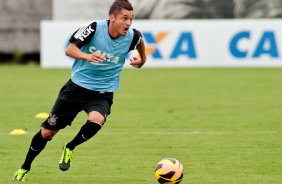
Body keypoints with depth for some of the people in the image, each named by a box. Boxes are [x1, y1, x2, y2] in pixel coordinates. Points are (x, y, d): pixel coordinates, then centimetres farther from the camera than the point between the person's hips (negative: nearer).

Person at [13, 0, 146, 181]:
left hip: (103, 93, 1)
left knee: (96, 120, -34)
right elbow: (70, 49, -16)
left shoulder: (132, 36, -13)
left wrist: (141, 58, 5)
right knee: (47, 132, 6)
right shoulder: (94, 28, -20)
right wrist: (87, 56, -33)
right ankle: (25, 168, 31)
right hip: (77, 86, -1)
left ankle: (69, 149, -4)